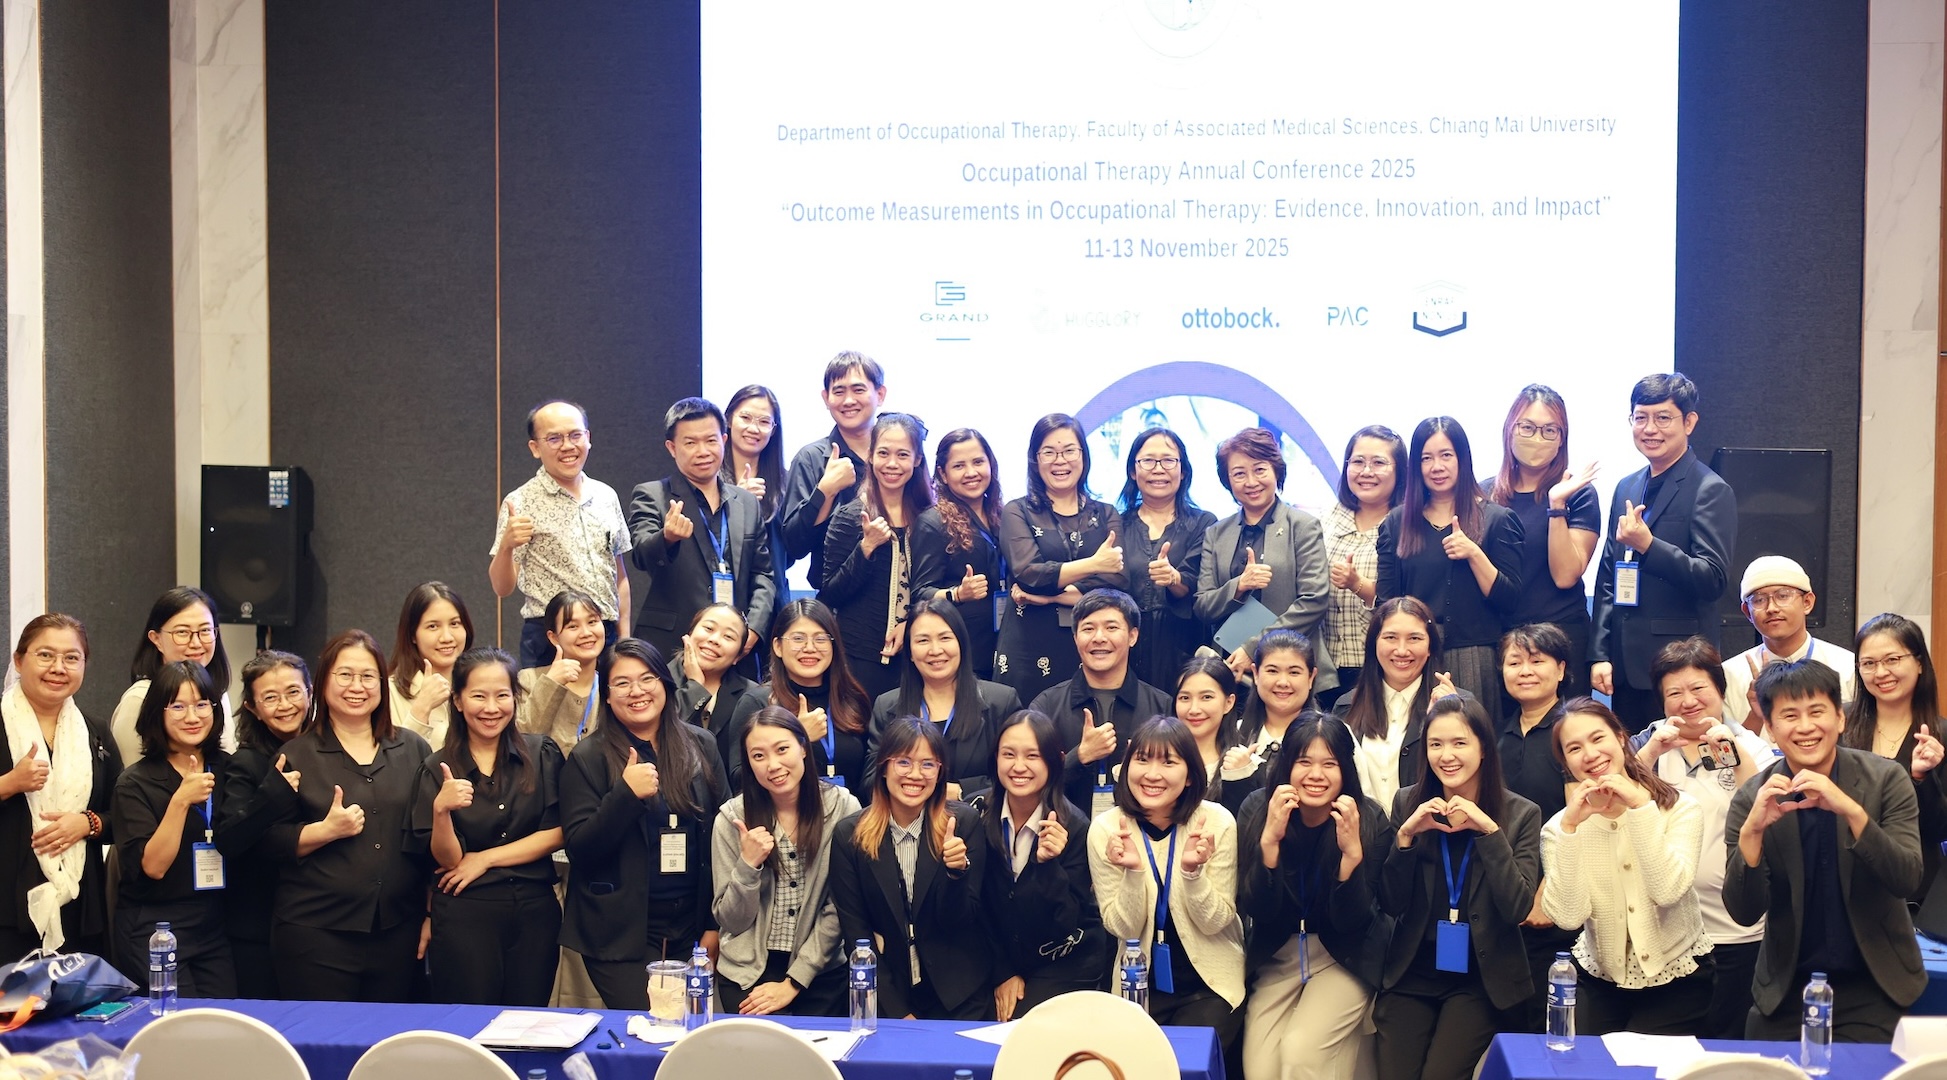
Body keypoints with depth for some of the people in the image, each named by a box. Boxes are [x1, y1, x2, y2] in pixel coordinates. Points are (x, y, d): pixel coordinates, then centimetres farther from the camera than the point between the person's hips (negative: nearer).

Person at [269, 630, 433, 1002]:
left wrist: (433, 915, 8)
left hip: (398, 932, 3)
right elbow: (269, 842, -1)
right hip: (316, 935, -2)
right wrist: (328, 830, -17)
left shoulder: (414, 750, 9)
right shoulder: (295, 755, 3)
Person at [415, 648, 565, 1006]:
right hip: (464, 918, -1)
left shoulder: (542, 754, 3)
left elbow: (556, 833, -3)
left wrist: (485, 858, -7)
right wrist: (441, 810, -23)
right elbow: (447, 860, -5)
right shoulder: (436, 769, 0)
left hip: (535, 912, 1)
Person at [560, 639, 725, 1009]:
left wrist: (715, 923, 5)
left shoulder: (700, 746, 5)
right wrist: (625, 793, -24)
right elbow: (578, 849, -9)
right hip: (620, 932, -3)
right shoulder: (589, 757, -3)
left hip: (690, 926, 3)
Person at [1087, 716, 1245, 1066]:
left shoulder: (1217, 822, -13)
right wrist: (1132, 871, -26)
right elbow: (1123, 928, -8)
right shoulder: (1105, 829, -10)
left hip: (1210, 983, -1)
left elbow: (1214, 923, -10)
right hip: (1141, 983, 1)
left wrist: (1192, 870, -28)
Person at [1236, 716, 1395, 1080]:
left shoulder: (1370, 820, -15)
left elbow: (1351, 921, -15)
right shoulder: (1257, 809, -12)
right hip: (1276, 957, 2)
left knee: (1300, 1051, -24)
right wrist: (1270, 838, -28)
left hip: (1344, 958, -2)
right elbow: (1256, 910, -14)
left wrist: (1352, 851, -31)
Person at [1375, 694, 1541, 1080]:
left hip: (1481, 979, -2)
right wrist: (1405, 836, -16)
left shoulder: (1520, 814, -5)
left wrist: (1489, 830, -21)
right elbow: (1391, 905, -1)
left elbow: (1517, 909, -14)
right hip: (1411, 974, 2)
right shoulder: (1408, 803, 0)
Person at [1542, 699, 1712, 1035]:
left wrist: (1640, 807, -25)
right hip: (1599, 982, 1)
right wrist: (1570, 828, -23)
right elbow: (1568, 916, -18)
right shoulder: (1558, 828, -5)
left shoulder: (1680, 809, -8)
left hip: (1676, 981, -1)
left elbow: (1668, 891, -23)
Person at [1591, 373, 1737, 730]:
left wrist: (1648, 545, -26)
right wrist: (1599, 654, 8)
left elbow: (1714, 580, -14)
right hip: (1626, 667, 6)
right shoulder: (1626, 487, 14)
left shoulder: (1711, 491, -7)